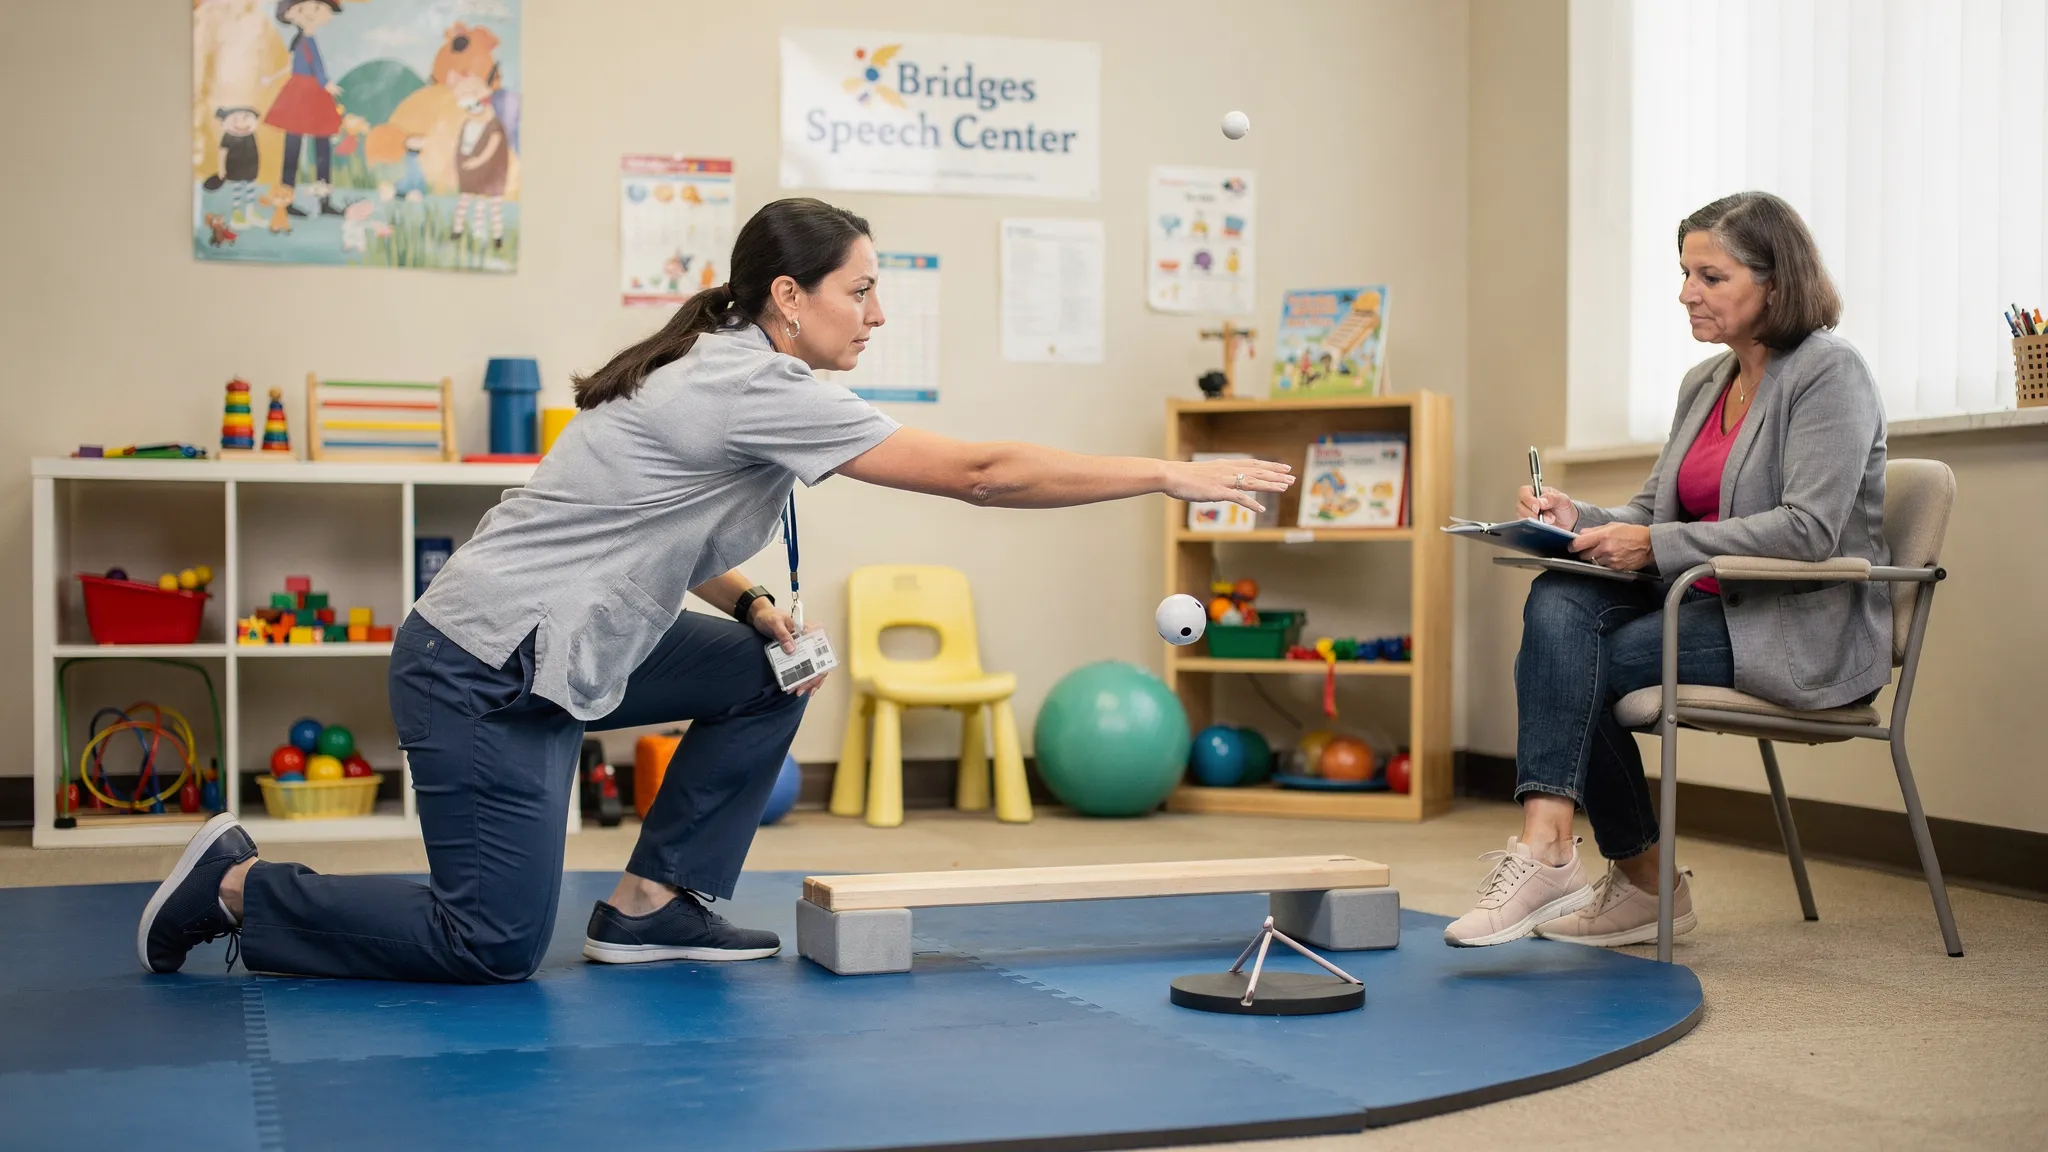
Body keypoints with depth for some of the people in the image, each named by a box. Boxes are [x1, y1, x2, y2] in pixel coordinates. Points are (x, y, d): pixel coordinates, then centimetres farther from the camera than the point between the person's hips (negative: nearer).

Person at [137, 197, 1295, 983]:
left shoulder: (725, 376, 9)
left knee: (767, 676, 10)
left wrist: (755, 607, 3)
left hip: (555, 654, 10)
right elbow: (979, 472, -22)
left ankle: (654, 904, 13)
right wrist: (1168, 475, -18)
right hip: (483, 675, -10)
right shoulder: (757, 390, -20)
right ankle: (237, 887, 9)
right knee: (498, 945, -3)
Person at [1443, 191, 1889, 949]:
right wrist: (1582, 521, -7)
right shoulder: (1704, 384, 16)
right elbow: (1654, 514, 16)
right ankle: (1547, 846, -25)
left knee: (1576, 661, -22)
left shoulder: (1830, 374, -9)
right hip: (1716, 609, 7)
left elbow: (1808, 530, -21)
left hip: (1810, 632, -7)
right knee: (1559, 602, -20)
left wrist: (1657, 544, -24)